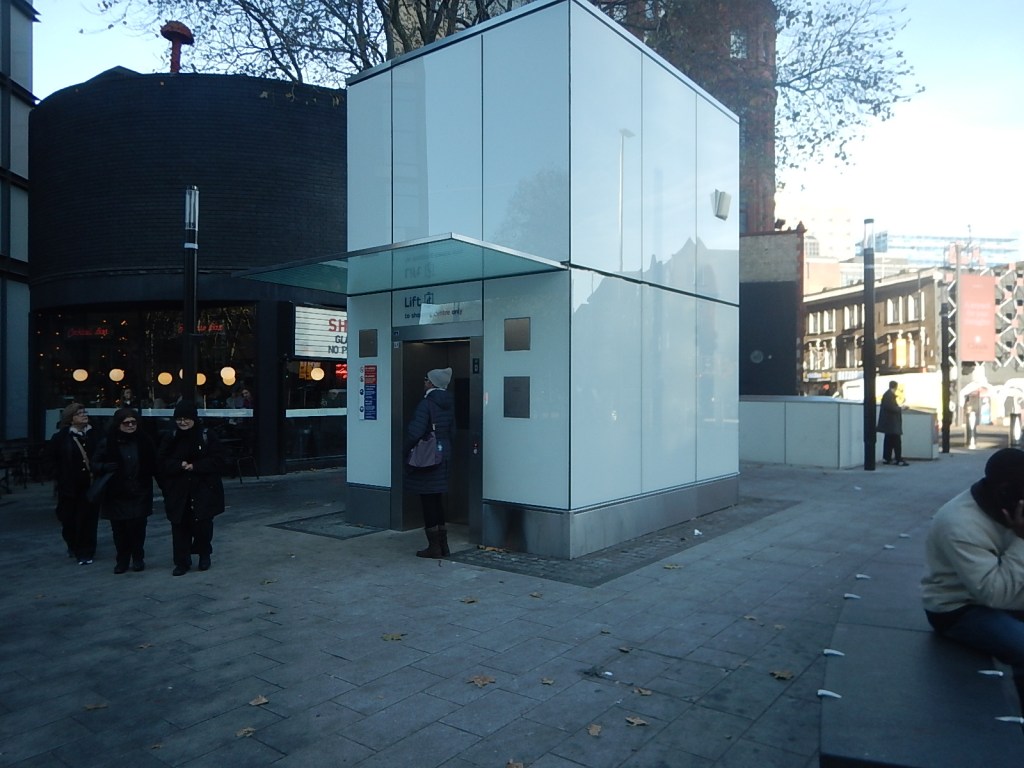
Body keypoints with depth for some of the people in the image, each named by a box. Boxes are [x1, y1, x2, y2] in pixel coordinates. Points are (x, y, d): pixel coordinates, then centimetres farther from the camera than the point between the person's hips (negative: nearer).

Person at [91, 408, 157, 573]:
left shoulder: (144, 442, 4)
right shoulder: (108, 443, -1)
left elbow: (153, 466, 8)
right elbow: (95, 465, 2)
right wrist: (106, 467, -18)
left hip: (139, 495, 0)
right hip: (116, 496, 0)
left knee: (138, 527, -1)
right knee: (119, 529, 3)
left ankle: (138, 558, 17)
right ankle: (122, 560, 19)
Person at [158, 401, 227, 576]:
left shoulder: (207, 436, -3)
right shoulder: (171, 439, 5)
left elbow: (218, 461, -7)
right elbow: (161, 463, 2)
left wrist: (195, 466, -15)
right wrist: (180, 465, -15)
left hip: (203, 491, -2)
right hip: (178, 492, 3)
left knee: (202, 524, -2)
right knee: (180, 525, 2)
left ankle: (204, 555, 23)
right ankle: (182, 561, 14)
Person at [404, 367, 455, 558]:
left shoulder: (426, 404, -17)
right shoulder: (448, 404, 8)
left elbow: (414, 432, -22)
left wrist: (405, 451, -8)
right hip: (444, 455, 8)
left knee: (428, 501, 1)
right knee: (437, 500, 16)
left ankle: (434, 546, 7)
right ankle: (443, 544, 21)